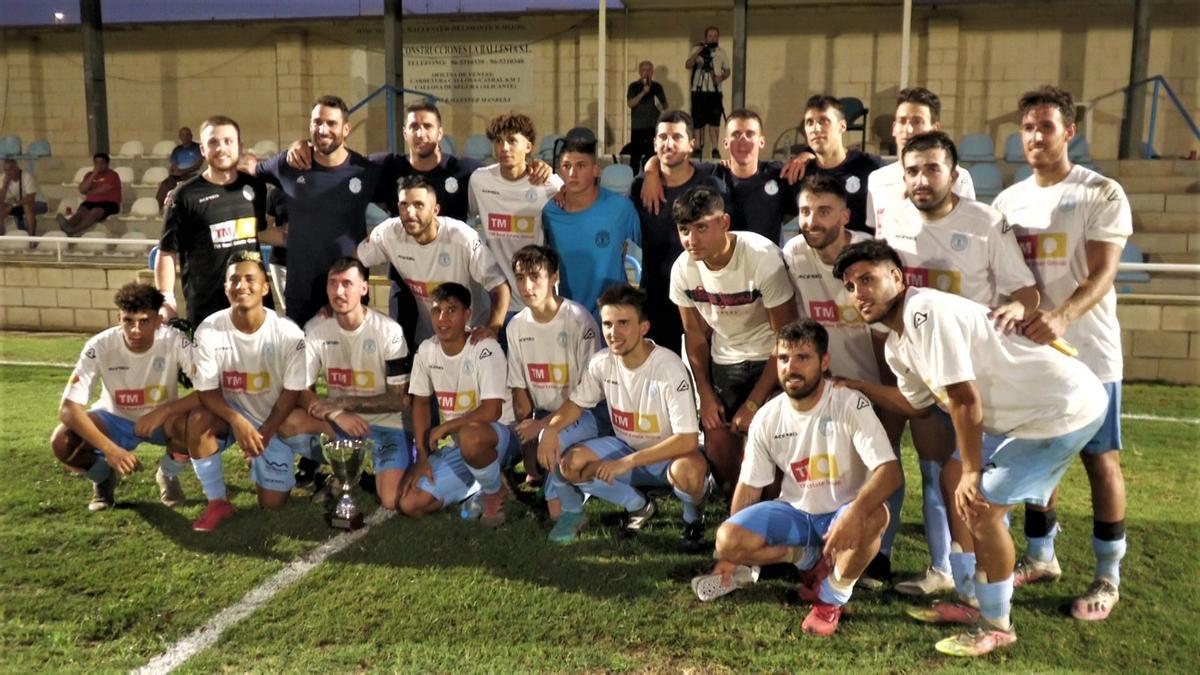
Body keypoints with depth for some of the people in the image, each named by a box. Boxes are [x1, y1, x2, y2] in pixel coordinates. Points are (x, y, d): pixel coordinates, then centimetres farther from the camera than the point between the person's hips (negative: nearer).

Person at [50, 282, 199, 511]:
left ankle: (168, 475, 1)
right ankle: (103, 478, 9)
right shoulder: (100, 347, -26)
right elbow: (68, 408, -28)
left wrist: (164, 411, -40)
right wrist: (110, 449, -38)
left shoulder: (174, 341, -27)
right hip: (114, 419, 1)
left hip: (160, 418, -1)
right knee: (62, 442, -27)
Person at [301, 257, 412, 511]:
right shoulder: (315, 329, -5)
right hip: (339, 423, 3)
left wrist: (343, 402, -20)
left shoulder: (389, 331, -13)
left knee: (392, 502, -22)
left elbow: (401, 400, -11)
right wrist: (337, 415, -26)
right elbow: (299, 390, -7)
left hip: (386, 423, -3)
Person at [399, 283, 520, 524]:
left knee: (469, 437, -42)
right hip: (452, 447, 6)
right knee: (410, 504, -9)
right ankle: (479, 489, 15)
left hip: (498, 436, -6)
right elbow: (420, 403, 9)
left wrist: (443, 428, -17)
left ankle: (495, 490, -8)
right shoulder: (426, 351, 0)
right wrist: (422, 456, 1)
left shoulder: (485, 349, -19)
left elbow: (491, 411, -27)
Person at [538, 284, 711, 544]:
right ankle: (639, 507, 9)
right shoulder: (602, 362, -11)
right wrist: (551, 428, -16)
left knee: (687, 470, -39)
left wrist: (626, 462, -33)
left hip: (669, 454, -6)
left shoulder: (669, 368, -27)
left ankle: (693, 514, 0)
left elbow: (687, 440, -31)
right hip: (626, 448, 6)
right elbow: (576, 403, 6)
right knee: (570, 465, -16)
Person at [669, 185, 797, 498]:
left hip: (770, 360, -4)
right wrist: (706, 395, 0)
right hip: (724, 362, 4)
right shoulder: (682, 269, -11)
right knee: (717, 448, 0)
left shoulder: (763, 258, -26)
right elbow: (695, 334, 5)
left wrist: (753, 404, -18)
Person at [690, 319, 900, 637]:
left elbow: (889, 470, -28)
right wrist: (731, 554, 3)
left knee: (874, 517, -38)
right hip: (794, 513, 4)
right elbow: (749, 486, 2)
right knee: (727, 540, -20)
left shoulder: (851, 405, -20)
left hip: (842, 514, -3)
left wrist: (854, 513, -47)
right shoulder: (767, 418, -7)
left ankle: (832, 597, -10)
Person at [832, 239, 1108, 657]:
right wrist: (852, 386, 19)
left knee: (981, 506, -11)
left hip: (1067, 407, -10)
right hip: (1026, 410, 10)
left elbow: (964, 400, -25)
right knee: (952, 480, 15)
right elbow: (917, 405, 22)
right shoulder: (896, 345, 6)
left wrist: (971, 472, -16)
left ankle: (997, 626, 10)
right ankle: (971, 601, 27)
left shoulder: (926, 313, -24)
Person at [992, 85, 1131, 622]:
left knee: (1100, 458, 3)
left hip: (1088, 353, -4)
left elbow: (1102, 274, -17)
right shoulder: (1008, 201, 8)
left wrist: (1061, 317, -35)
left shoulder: (1102, 194, -7)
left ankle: (1108, 577, 14)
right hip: (1028, 351, 5)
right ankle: (1040, 557, 27)